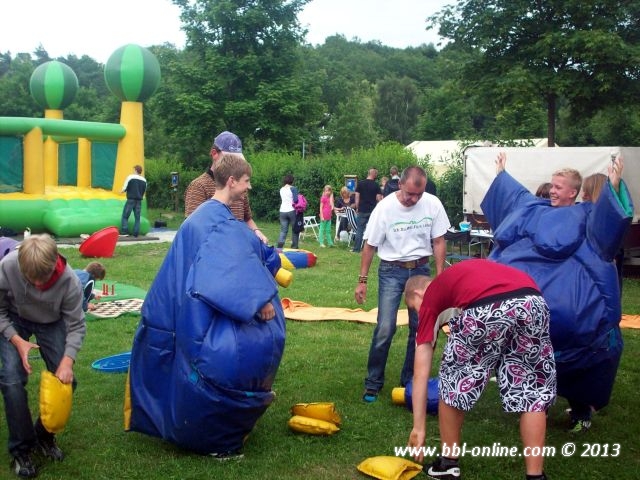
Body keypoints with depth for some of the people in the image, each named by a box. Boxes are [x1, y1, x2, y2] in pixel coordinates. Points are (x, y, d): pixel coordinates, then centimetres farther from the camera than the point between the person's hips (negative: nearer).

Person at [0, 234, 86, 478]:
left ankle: (44, 433, 19)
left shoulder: (69, 280, -34)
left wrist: (67, 361, -34)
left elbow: (76, 326, -21)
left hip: (51, 323, 1)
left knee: (65, 380, -7)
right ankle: (20, 448, 0)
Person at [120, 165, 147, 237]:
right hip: (139, 201, 4)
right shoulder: (144, 180, 10)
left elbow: (124, 189, -5)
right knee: (137, 217, 8)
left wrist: (122, 191, 16)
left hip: (131, 199, -4)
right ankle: (136, 233, 5)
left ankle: (124, 232, -6)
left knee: (125, 216, 2)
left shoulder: (130, 177, -6)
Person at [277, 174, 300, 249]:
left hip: (282, 211, 5)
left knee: (283, 231, 3)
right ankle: (294, 247, 9)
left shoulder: (281, 189, 11)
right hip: (291, 211, -5)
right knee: (295, 230, 9)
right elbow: (295, 200, -16)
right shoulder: (293, 188, -7)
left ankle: (279, 247, -14)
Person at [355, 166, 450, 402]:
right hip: (391, 270, -2)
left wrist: (439, 277, 1)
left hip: (421, 269, 3)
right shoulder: (385, 207, -14)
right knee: (385, 329, -8)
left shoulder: (433, 205, -9)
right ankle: (373, 383, 6)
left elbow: (438, 242, 3)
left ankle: (410, 380, 21)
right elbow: (370, 246, -4)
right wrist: (362, 280, -3)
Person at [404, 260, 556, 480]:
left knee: (453, 378, 20)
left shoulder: (430, 297, 26)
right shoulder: (465, 271, 41)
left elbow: (421, 372, 24)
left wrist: (419, 426, 27)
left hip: (487, 308, -4)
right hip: (534, 302, 5)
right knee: (533, 390, 19)